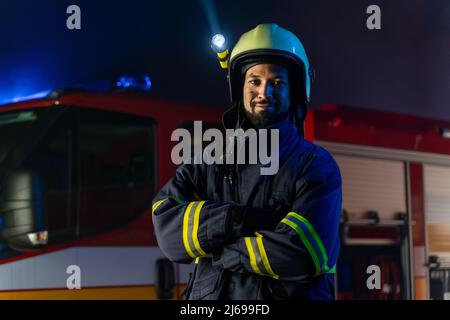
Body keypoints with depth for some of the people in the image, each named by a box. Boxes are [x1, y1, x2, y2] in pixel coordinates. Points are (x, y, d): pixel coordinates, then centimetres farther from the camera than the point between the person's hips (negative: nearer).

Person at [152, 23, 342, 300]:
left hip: (287, 294, -1)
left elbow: (300, 255, -14)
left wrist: (212, 248, -5)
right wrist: (244, 219, -14)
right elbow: (167, 226, -4)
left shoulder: (316, 166, 0)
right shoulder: (209, 161, 10)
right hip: (208, 295, 2)